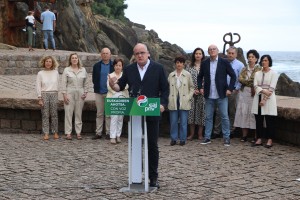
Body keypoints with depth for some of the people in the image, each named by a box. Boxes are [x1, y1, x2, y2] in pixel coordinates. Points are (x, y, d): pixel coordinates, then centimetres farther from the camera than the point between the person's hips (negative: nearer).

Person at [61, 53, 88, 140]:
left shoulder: (83, 70, 9)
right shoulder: (66, 70, 3)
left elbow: (85, 83, 14)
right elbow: (64, 83, 0)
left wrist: (85, 92, 4)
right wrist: (64, 95, -7)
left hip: (80, 94, 2)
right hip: (70, 93, -2)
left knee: (79, 113, 5)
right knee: (68, 113, -3)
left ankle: (78, 132, 10)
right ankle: (68, 133, 1)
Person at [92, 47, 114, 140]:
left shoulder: (114, 66, 1)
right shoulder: (96, 66, 9)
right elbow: (94, 79, 10)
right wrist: (96, 88, 1)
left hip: (110, 93, -2)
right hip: (99, 92, 2)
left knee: (109, 114, 2)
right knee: (99, 113, 6)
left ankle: (108, 132, 8)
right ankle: (98, 133, 9)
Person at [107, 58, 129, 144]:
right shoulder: (110, 75, 12)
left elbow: (127, 86, -2)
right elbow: (109, 87, 1)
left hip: (123, 98, 1)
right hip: (113, 98, -1)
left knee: (120, 118, 3)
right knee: (114, 117, -11)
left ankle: (118, 136, 10)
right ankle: (113, 137, -11)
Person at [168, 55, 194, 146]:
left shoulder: (187, 75, 3)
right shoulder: (171, 75, 7)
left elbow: (192, 87, 7)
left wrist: (188, 97, -3)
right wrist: (169, 98, -1)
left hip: (184, 102, -1)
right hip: (173, 101, 1)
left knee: (183, 122, 1)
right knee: (173, 121, 4)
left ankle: (183, 139, 10)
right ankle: (173, 138, 13)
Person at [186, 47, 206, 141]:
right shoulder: (189, 67, 8)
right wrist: (193, 90, -6)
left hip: (202, 93, -1)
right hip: (191, 93, 1)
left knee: (201, 112, 0)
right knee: (191, 111, 0)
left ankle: (200, 134, 7)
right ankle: (191, 133, 8)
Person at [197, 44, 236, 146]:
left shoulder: (224, 62, -2)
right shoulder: (204, 63, 6)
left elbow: (233, 76, 0)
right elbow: (200, 77, 17)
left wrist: (230, 88, -8)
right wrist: (200, 87, 3)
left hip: (221, 95, -3)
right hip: (209, 95, 3)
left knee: (224, 117, 1)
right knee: (208, 117, 8)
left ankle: (226, 138, 9)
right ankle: (207, 137, 15)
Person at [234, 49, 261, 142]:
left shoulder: (259, 69, -2)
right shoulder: (244, 69, 14)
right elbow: (240, 79, 1)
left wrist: (246, 81, -8)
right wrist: (251, 81, -9)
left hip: (254, 94, -5)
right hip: (244, 93, 5)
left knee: (253, 113, -5)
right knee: (243, 113, 2)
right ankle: (244, 135, 7)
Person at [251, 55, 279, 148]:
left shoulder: (273, 73, 0)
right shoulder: (257, 73, 13)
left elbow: (271, 88, -7)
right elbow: (255, 86, 1)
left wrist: (265, 99, -13)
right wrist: (263, 91, -17)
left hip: (269, 99, -4)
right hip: (258, 98, 4)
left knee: (270, 121, -3)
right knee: (258, 120, 4)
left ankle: (270, 140, 2)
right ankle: (259, 139, 10)